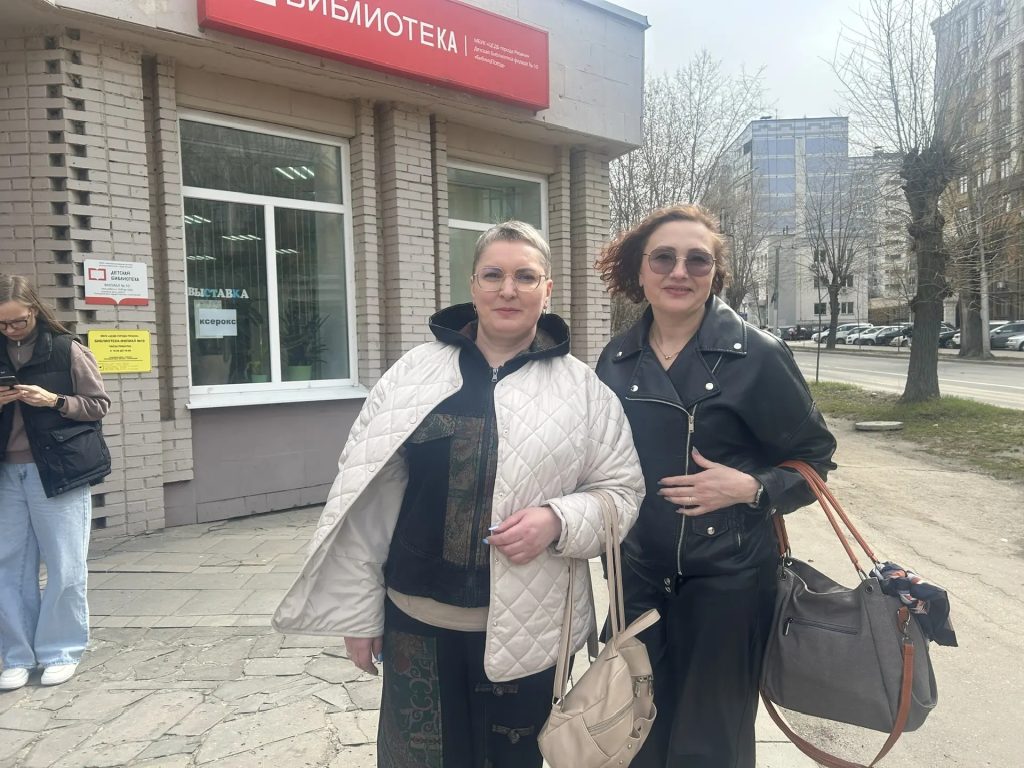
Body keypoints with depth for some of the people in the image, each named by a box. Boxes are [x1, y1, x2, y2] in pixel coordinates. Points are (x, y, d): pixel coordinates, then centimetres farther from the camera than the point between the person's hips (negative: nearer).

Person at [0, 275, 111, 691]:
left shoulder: (68, 350, -4)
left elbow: (99, 404, -2)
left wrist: (54, 401, -16)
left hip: (58, 469, -4)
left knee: (64, 566, 1)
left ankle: (61, 651, 15)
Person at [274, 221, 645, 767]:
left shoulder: (582, 387, -1)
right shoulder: (414, 374, -1)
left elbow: (621, 488, 5)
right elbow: (365, 495, 1)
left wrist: (559, 520, -16)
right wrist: (359, 613, 2)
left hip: (525, 624, 0)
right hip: (417, 619, 1)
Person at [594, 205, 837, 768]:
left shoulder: (756, 355, -11)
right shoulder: (616, 360, 2)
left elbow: (815, 457, -3)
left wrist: (750, 488, -19)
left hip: (728, 579, -4)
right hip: (638, 578, 4)